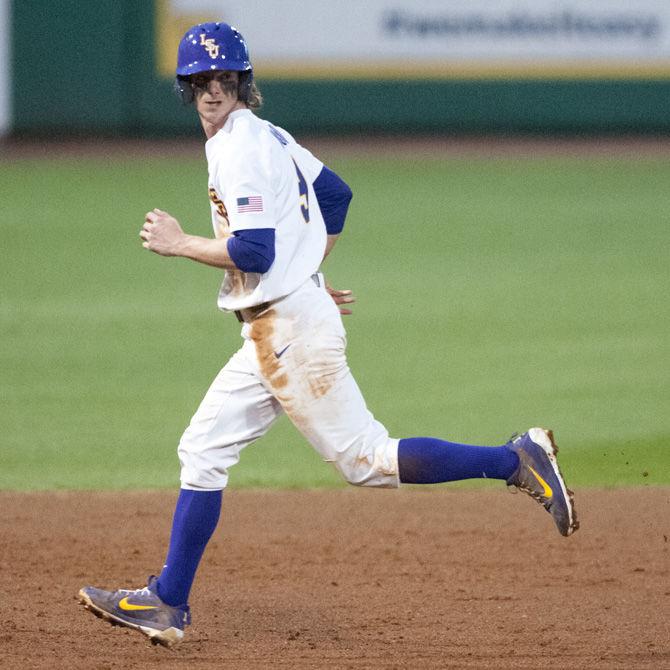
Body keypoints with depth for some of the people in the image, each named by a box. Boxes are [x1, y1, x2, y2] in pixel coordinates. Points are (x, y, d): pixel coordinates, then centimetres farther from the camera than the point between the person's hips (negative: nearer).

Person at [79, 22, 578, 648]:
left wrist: (179, 243, -11)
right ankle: (166, 604, 13)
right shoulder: (266, 135, 14)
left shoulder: (241, 147, -15)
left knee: (365, 460, -8)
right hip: (273, 331, 10)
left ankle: (517, 460, -7)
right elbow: (335, 194, 26)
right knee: (203, 450, 10)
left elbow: (254, 252, -23)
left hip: (290, 329, -10)